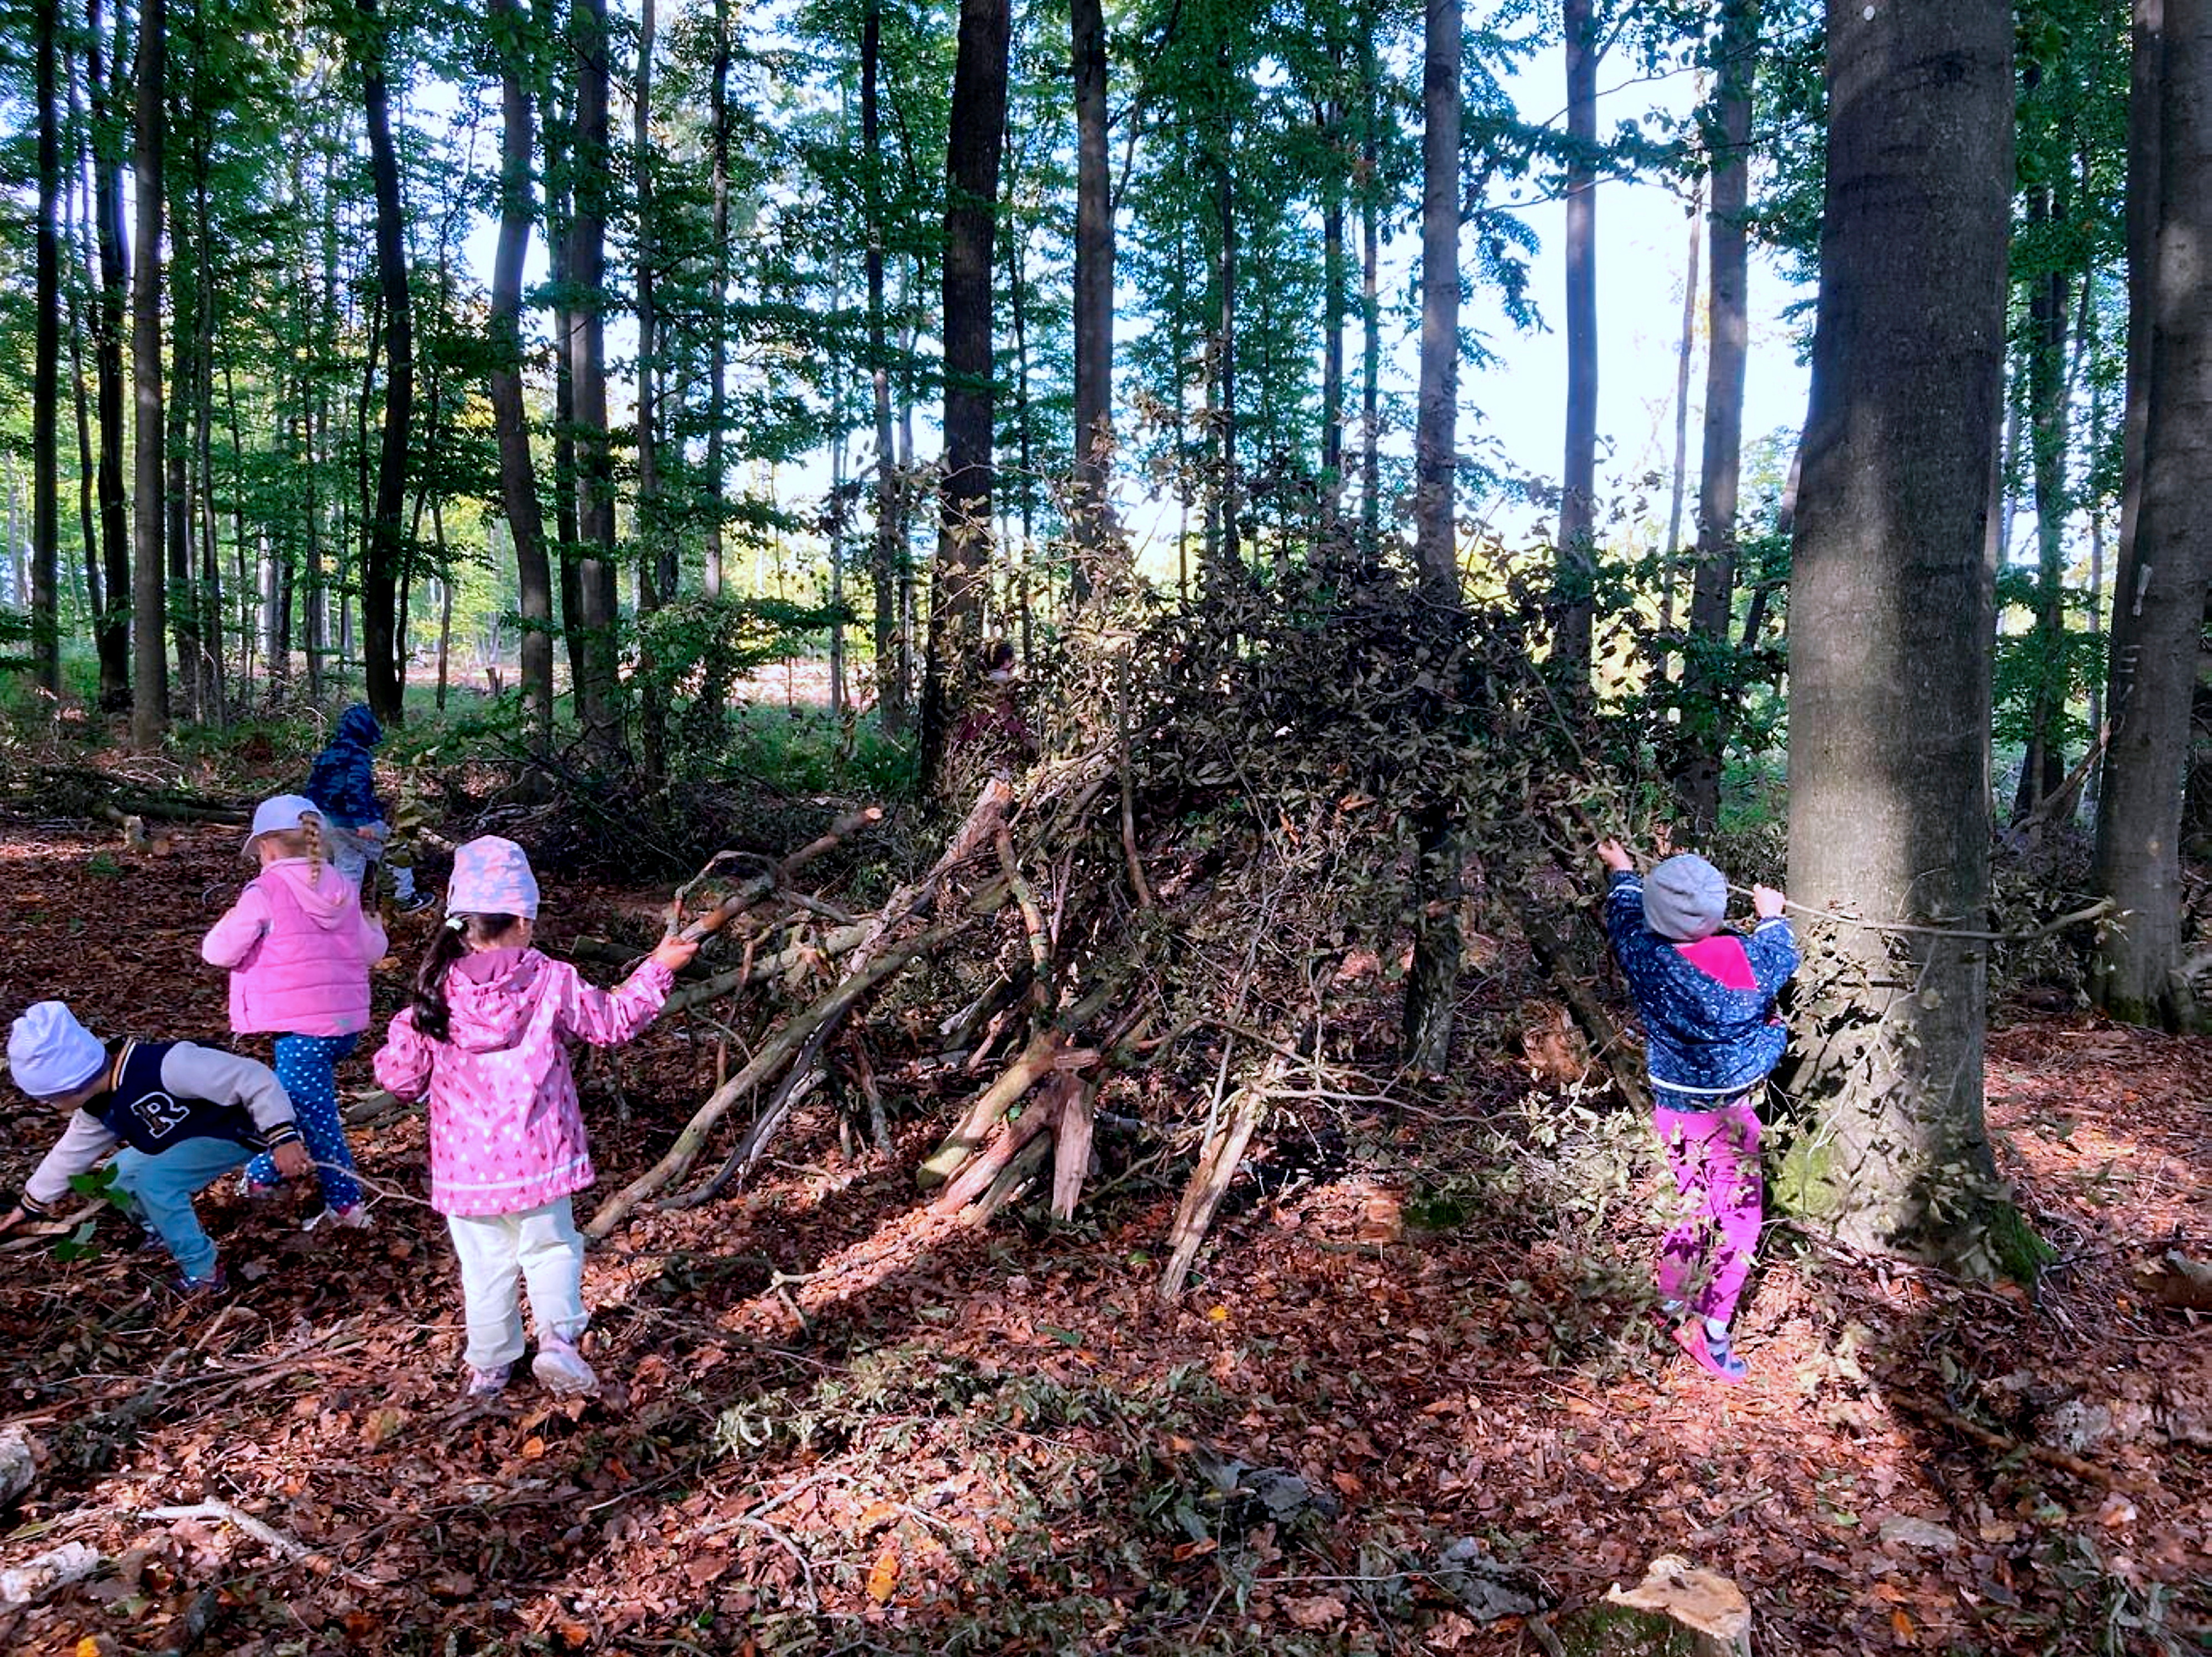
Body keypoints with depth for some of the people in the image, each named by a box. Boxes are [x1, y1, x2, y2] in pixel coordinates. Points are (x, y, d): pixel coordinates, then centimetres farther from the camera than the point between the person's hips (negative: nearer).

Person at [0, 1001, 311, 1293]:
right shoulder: (98, 1107, -5)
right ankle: (169, 1240, 23)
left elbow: (254, 1078, -35)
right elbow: (70, 1153, 16)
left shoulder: (164, 1066, -35)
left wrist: (283, 1138, -40)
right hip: (197, 1129, 9)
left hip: (241, 1128, -9)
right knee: (120, 1171, 5)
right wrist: (30, 1206, 24)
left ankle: (203, 1272, -11)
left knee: (154, 1180, -22)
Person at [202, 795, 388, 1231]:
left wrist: (227, 924, 11)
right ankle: (262, 1173, 39)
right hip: (347, 1023, 8)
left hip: (301, 1027, -8)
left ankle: (346, 1205, 8)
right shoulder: (341, 890, 8)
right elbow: (370, 951, 14)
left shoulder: (265, 892, -11)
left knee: (316, 1116, 1)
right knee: (287, 1093, 27)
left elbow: (220, 951, -10)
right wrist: (375, 929, 35)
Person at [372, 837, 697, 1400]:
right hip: (537, 1157, -1)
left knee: (485, 1265, 15)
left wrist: (401, 1034, 21)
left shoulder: (436, 994, -5)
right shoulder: (551, 981, -10)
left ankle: (489, 1367, 25)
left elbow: (403, 1077, 0)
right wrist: (657, 969, 12)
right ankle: (557, 1335, -4)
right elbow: (612, 1021, 2)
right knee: (551, 1248, 15)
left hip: (463, 1165, 2)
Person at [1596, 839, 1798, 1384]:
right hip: (1728, 1114, -3)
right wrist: (1771, 917, 27)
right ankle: (1712, 1331, 9)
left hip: (1671, 1108, 3)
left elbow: (1624, 919, 9)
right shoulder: (1743, 957, -19)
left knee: (1691, 1203, 20)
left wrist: (1622, 871, 27)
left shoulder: (1646, 957, -15)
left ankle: (1674, 1306, 30)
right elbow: (1784, 957, 6)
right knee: (1736, 1216, 8)